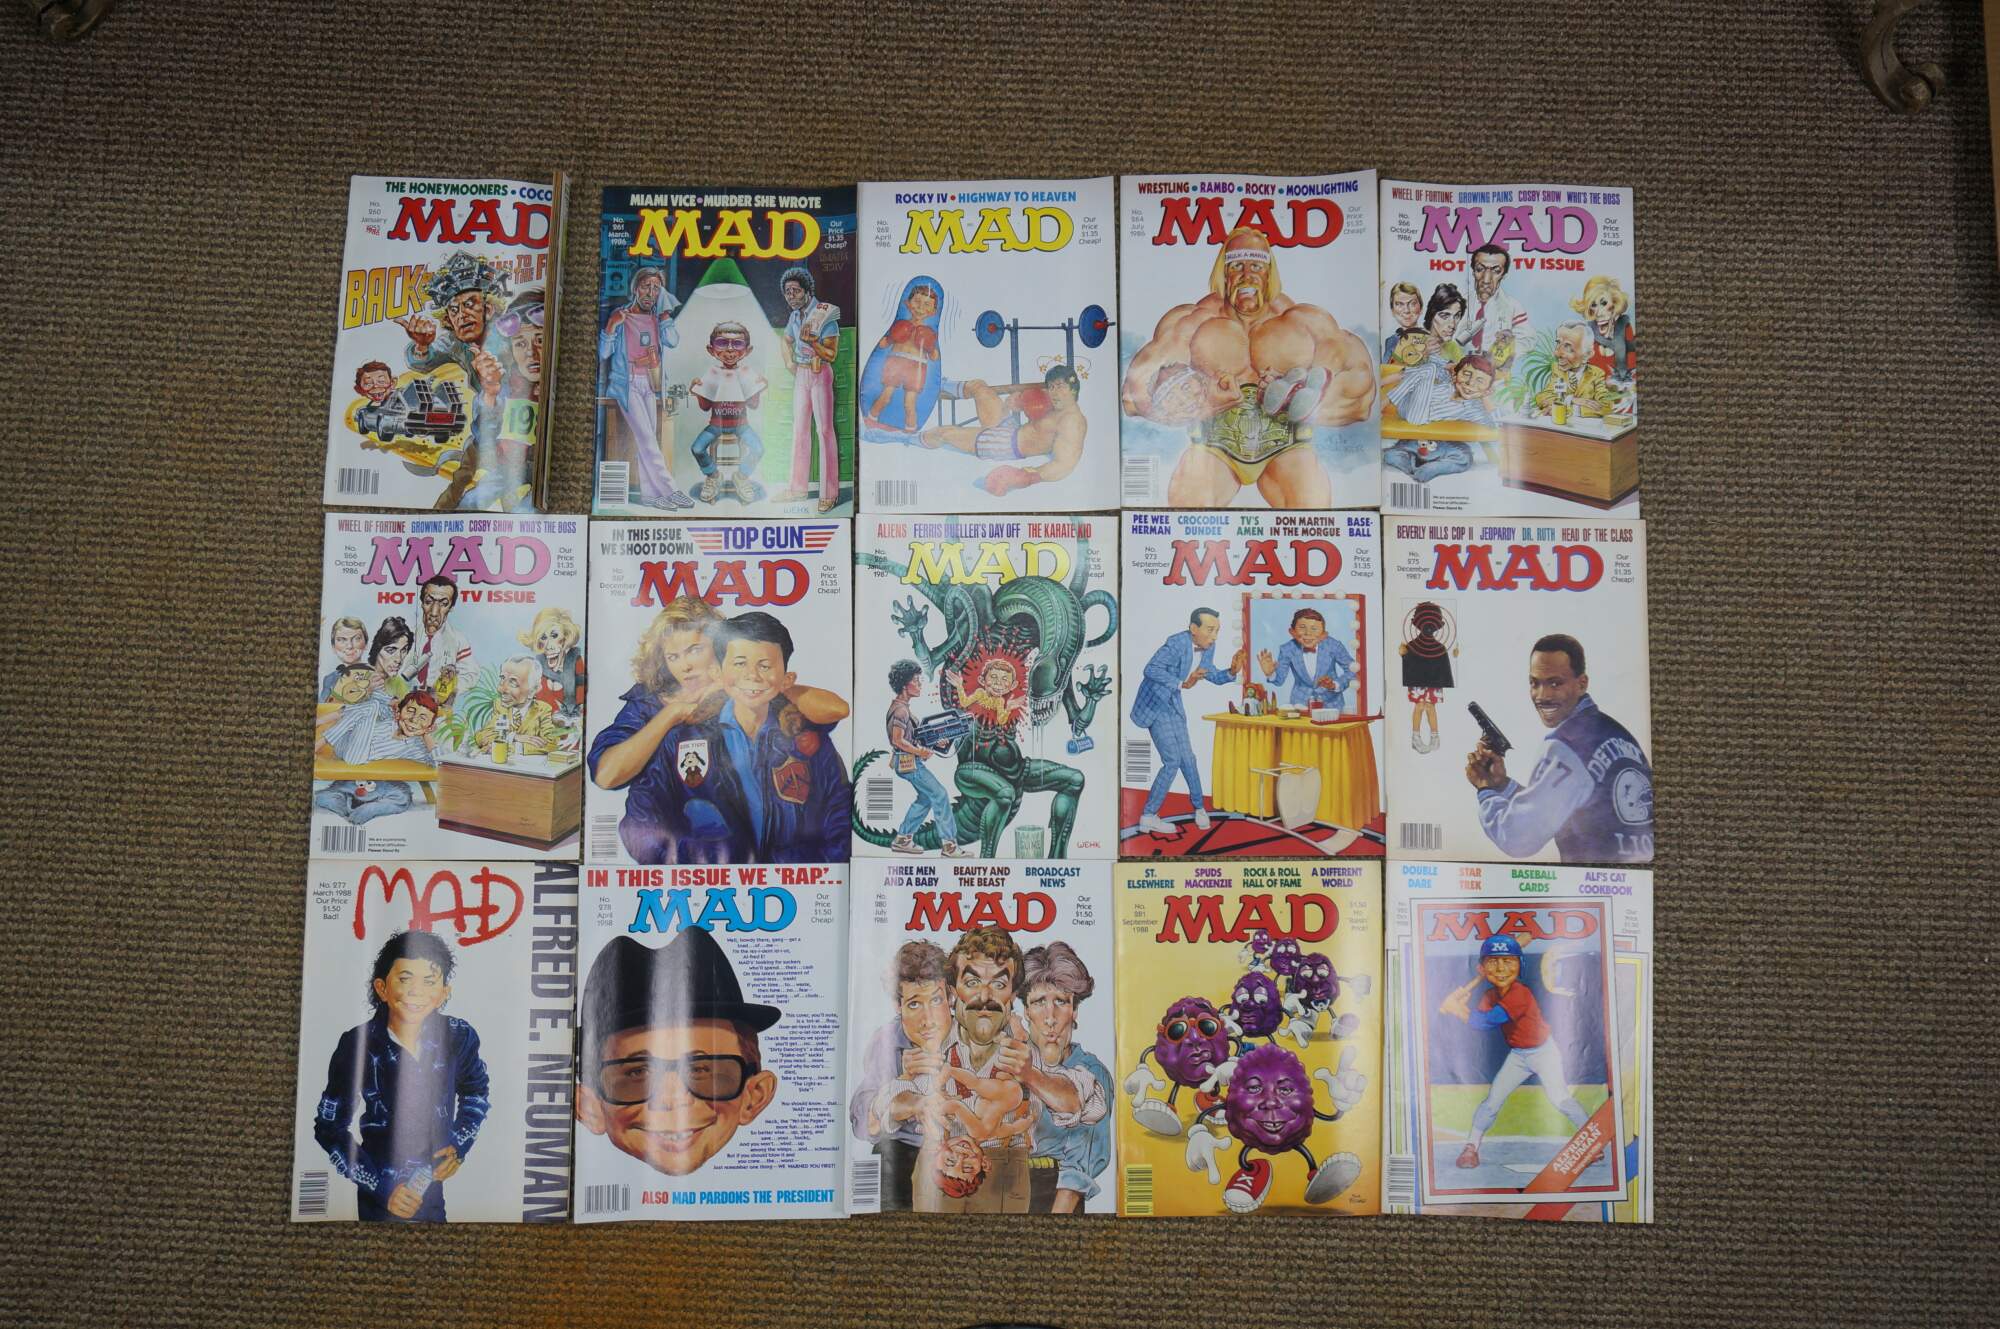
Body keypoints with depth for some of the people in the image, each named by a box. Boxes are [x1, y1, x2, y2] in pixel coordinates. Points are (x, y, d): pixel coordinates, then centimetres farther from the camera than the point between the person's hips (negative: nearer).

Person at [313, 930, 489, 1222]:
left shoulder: (459, 1037, -11)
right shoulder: (358, 1045, -18)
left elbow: (475, 1091, 9)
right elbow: (328, 1126, -8)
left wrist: (460, 1145, -2)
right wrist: (379, 1186, -13)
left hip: (438, 1184, 3)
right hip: (380, 1197, -3)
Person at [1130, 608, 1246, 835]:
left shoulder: (1207, 647, -2)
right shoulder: (1177, 643, -27)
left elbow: (1213, 676, 11)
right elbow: (1151, 669, -35)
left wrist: (1232, 672, -8)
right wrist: (1183, 684, -40)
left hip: (1173, 704, 8)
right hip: (1155, 704, -8)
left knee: (1187, 758, 14)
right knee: (1172, 761, -10)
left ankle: (1198, 806, 32)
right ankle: (1148, 817, 0)